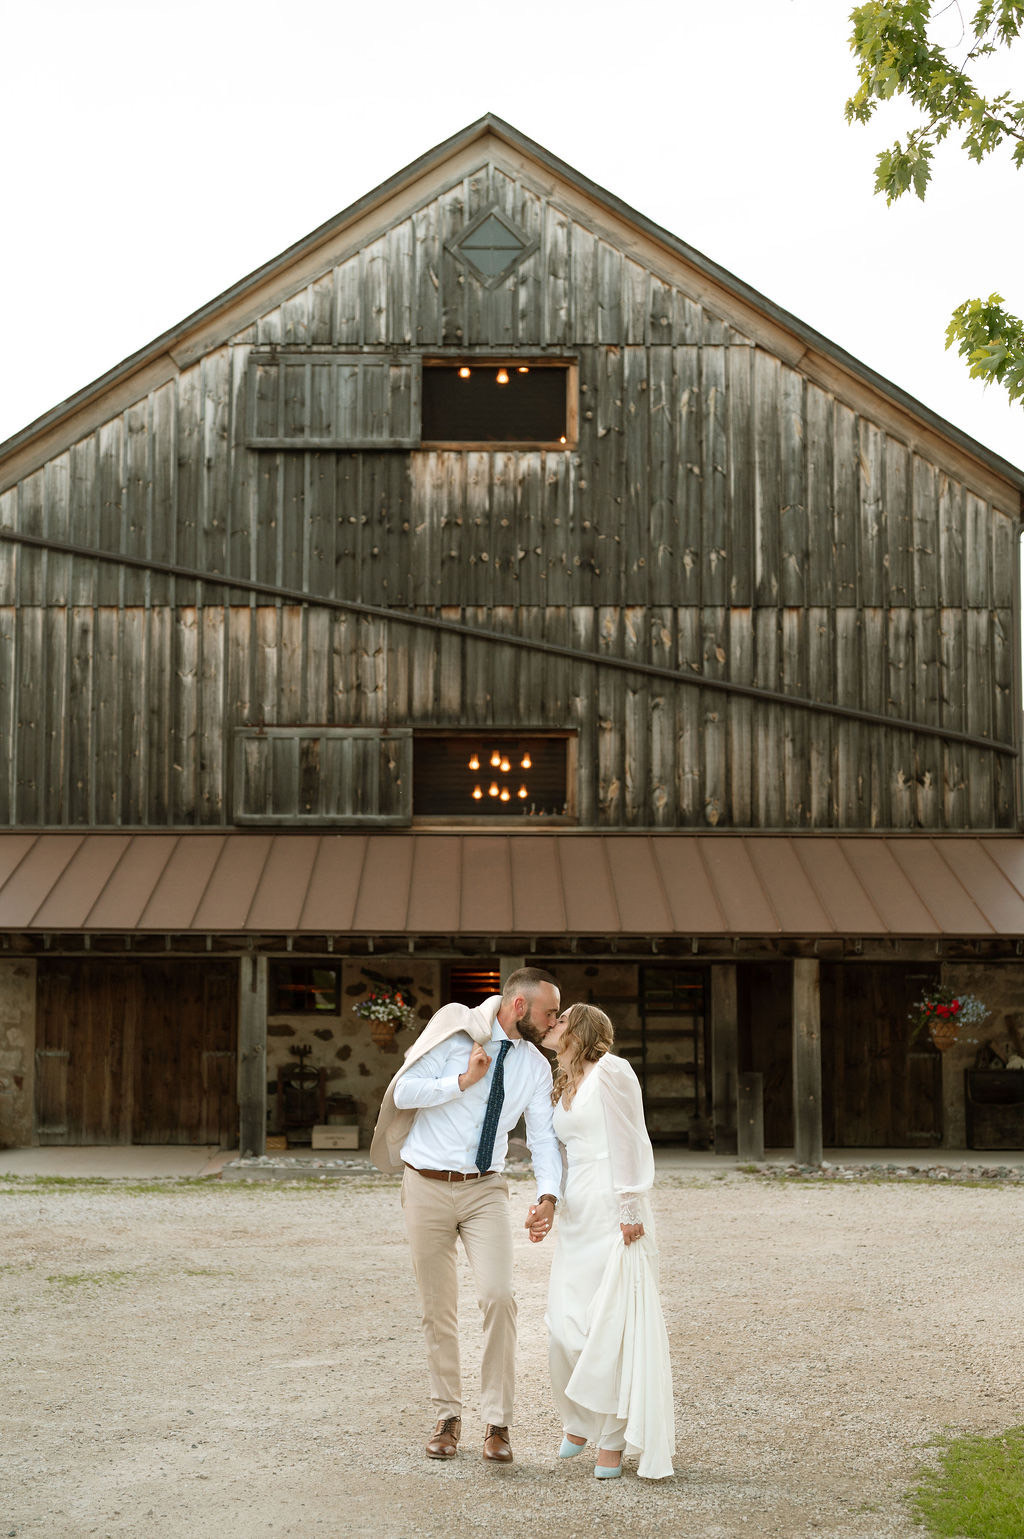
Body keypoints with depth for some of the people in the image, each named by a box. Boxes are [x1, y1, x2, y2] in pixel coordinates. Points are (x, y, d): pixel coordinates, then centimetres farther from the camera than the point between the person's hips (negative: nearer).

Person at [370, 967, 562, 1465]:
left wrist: (547, 1195, -16)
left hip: (485, 1189, 2)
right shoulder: (455, 1034, -6)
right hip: (428, 1186, -2)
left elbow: (544, 1137, 0)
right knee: (438, 1309, 5)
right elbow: (403, 1093, -9)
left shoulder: (535, 1066, 5)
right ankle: (447, 1418, 20)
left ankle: (497, 1424, -5)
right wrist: (463, 1081, -19)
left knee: (498, 1296, -15)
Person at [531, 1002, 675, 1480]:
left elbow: (629, 1142, -10)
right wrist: (545, 1207, 9)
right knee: (566, 1328, 3)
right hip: (575, 1216, 7)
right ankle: (579, 1420, 23)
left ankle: (612, 1440, 3)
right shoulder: (562, 1087, 19)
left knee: (612, 1324, -5)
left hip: (613, 1213, -7)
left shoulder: (610, 1071, -6)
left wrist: (631, 1210, -14)